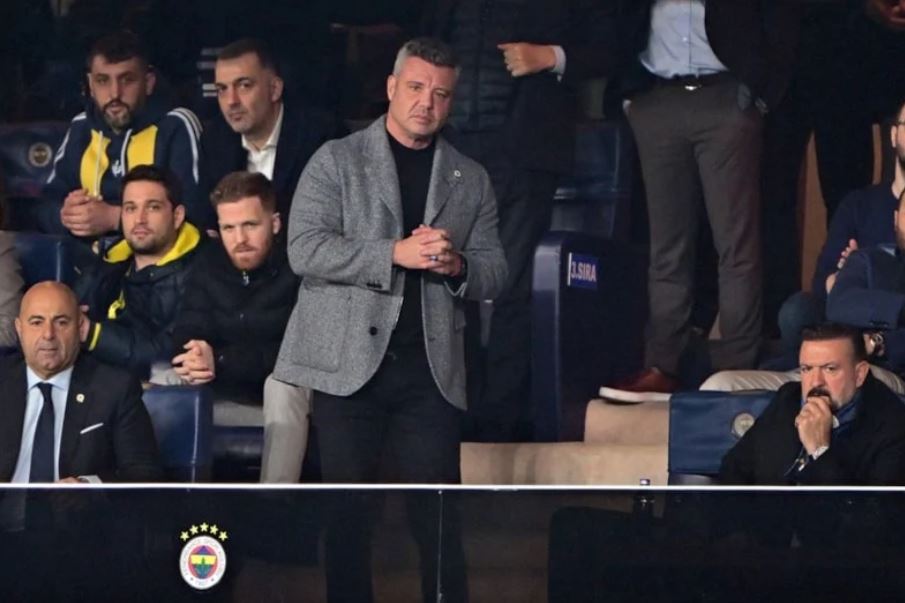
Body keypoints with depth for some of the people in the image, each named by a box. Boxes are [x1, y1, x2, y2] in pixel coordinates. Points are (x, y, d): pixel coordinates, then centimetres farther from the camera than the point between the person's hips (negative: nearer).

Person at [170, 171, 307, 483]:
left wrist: (221, 362, -36)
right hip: (231, 386, 6)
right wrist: (196, 358, -35)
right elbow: (187, 334, -9)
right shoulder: (210, 262, -3)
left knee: (282, 385, -37)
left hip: (292, 381, -6)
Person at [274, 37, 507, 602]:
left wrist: (458, 265, -11)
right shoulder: (336, 161, 4)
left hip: (431, 368, 2)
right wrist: (397, 253, -18)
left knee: (437, 514, -2)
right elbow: (306, 248, -8)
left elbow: (495, 272, 13)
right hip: (349, 362, -2)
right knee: (346, 513, 3)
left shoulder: (472, 180, 14)